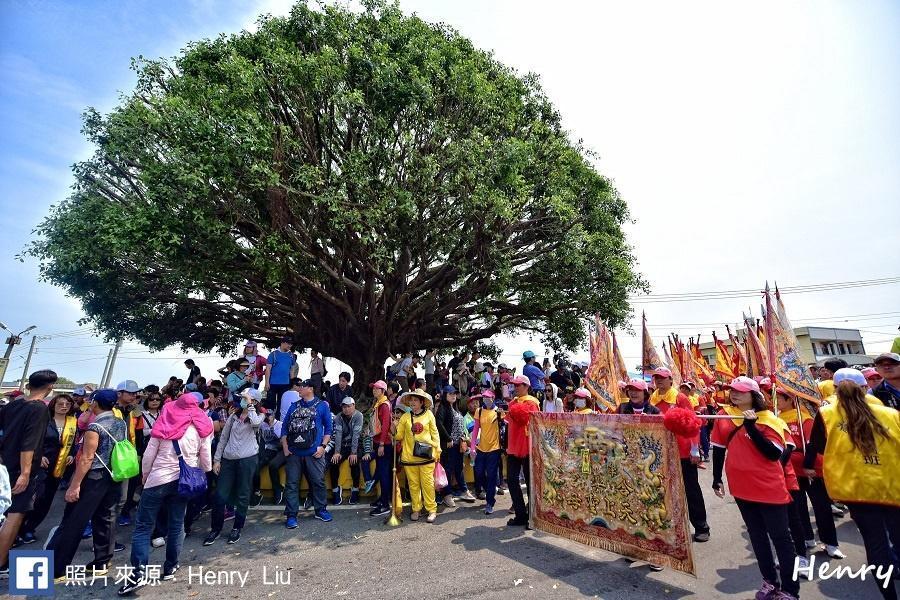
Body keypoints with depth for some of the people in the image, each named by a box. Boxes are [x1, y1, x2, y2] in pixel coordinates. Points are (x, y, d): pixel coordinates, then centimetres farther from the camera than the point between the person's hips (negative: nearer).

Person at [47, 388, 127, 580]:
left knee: (73, 521, 4)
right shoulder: (122, 423, 4)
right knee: (106, 518, 12)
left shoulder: (95, 426, -15)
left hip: (94, 478, -6)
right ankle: (101, 562, 19)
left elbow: (87, 458, -17)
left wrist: (74, 485, -14)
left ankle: (54, 568, 13)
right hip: (114, 477, 6)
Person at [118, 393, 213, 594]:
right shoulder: (201, 428, 1)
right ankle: (170, 567, 20)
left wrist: (145, 475, 13)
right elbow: (206, 460, 3)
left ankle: (139, 571, -6)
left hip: (158, 479, -2)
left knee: (143, 525, 4)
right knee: (176, 524, 13)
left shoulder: (164, 422, -1)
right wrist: (204, 476, 20)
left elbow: (149, 454, 0)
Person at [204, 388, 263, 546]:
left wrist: (249, 404, -15)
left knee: (243, 495, 5)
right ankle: (215, 528, 22)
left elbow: (255, 422, -26)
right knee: (220, 495, 3)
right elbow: (223, 438, 13)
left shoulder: (258, 416, 0)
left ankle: (237, 528, 21)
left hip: (247, 459, -4)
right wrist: (217, 459, 7)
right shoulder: (233, 416, 11)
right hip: (228, 459, 4)